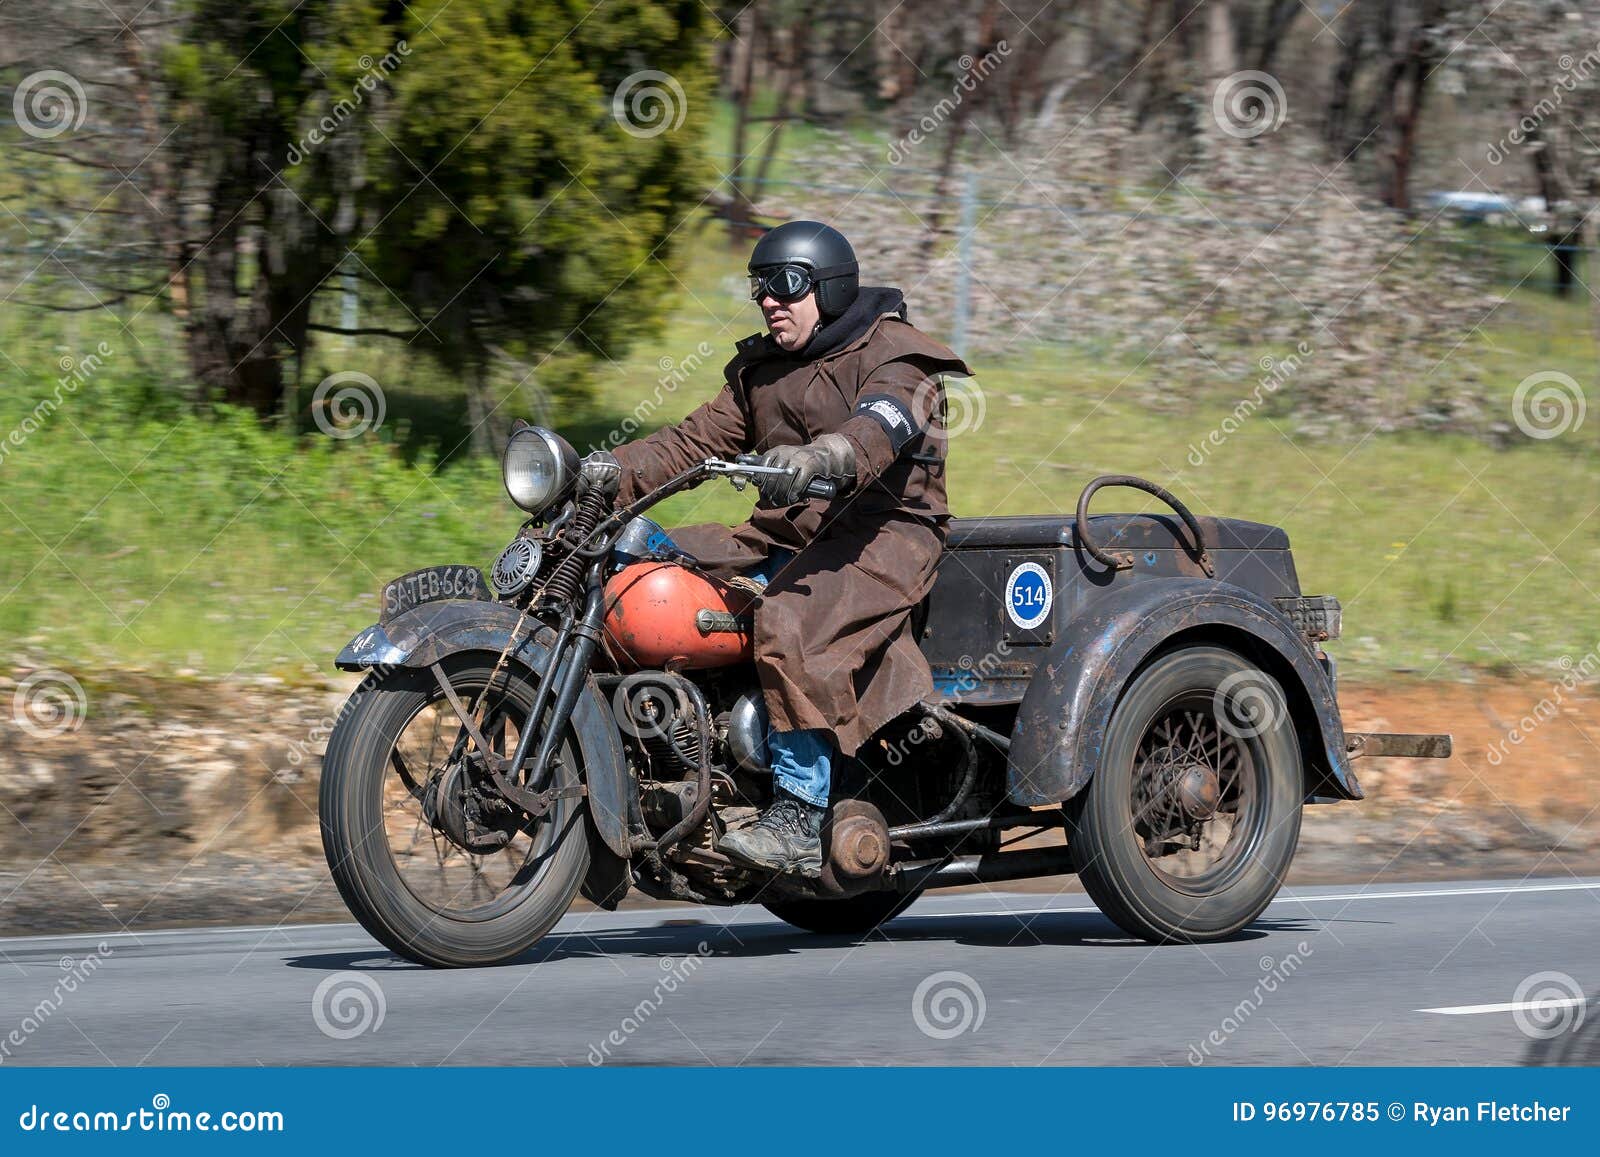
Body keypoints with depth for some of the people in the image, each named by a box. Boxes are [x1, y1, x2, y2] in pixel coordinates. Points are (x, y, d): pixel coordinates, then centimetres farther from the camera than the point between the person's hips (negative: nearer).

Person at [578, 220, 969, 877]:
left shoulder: (893, 356, -6)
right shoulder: (760, 368, 20)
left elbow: (876, 433, -27)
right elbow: (700, 438, 14)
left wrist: (814, 460, -48)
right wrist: (618, 470, -4)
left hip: (882, 533, -8)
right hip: (782, 536, 8)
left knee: (792, 626, -36)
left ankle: (801, 820, -37)